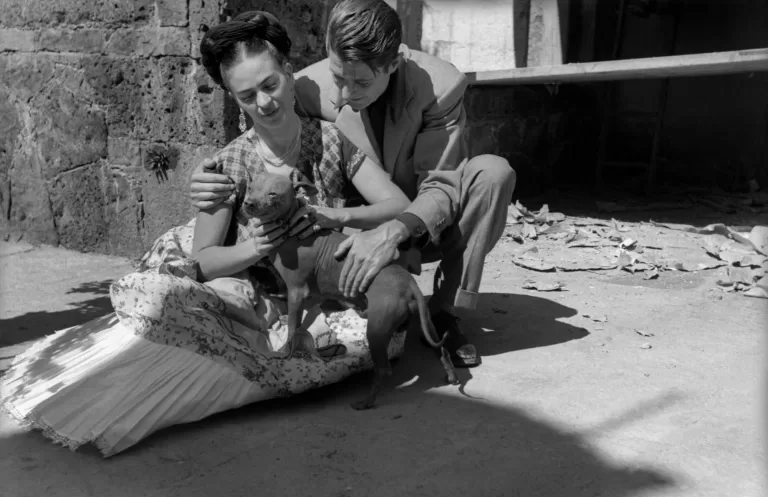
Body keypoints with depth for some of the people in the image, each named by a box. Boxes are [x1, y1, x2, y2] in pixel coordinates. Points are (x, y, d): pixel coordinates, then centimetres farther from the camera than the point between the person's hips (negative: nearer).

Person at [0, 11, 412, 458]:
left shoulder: (332, 140, -4)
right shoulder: (232, 163, -4)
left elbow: (402, 208, -6)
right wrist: (255, 248, -23)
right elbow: (202, 263, -3)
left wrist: (336, 216, -23)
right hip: (257, 301, -2)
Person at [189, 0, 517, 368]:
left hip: (430, 226, -1)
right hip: (360, 231, 1)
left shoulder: (442, 86, -25)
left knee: (494, 172, -28)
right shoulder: (310, 87, -21)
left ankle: (445, 314, -16)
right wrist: (210, 182, -33)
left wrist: (395, 231, -46)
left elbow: (442, 185, -25)